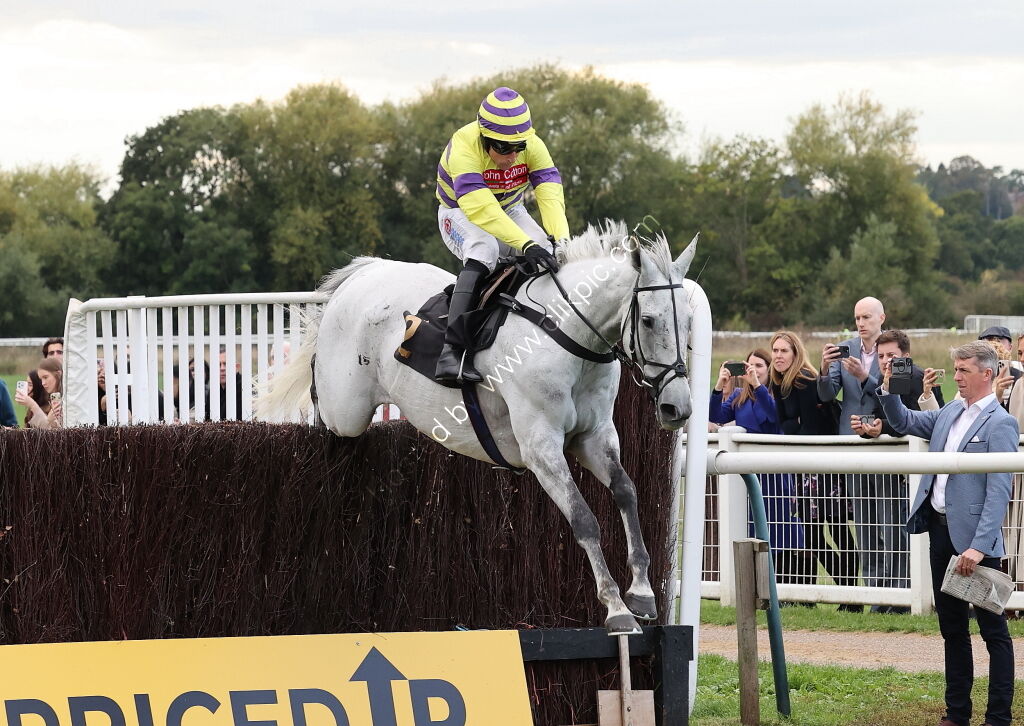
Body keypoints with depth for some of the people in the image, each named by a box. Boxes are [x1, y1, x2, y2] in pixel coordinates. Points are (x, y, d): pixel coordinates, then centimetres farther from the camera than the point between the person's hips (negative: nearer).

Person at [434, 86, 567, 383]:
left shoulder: (533, 146, -19)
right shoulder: (463, 148, -34)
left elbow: (550, 196, -30)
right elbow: (481, 210, -46)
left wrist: (563, 241, -48)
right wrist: (527, 244, -56)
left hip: (510, 212, 5)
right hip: (461, 215, -5)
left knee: (547, 258, -23)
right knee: (485, 248, -37)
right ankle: (452, 348, -45)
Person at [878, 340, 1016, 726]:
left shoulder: (999, 424, -13)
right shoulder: (950, 414, 11)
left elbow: (998, 492, -18)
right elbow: (904, 421, 26)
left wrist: (979, 546, -24)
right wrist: (889, 392, 6)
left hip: (974, 537, -8)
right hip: (940, 531, 8)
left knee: (993, 629, 1)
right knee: (952, 628, 14)